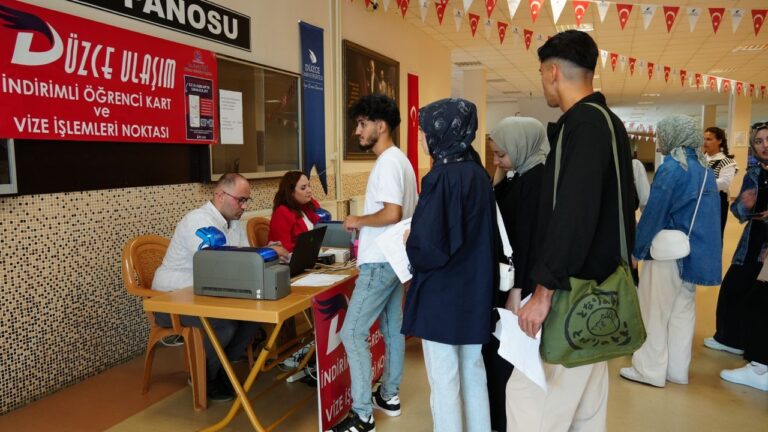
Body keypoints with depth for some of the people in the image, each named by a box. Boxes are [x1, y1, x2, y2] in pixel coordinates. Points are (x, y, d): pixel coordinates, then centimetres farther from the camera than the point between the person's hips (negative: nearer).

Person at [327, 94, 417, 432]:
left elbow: (392, 213, -28)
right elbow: (407, 212, 18)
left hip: (380, 262, -11)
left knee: (352, 333, -6)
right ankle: (389, 396, 31)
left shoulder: (387, 162, -18)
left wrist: (358, 221, -13)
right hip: (394, 258, 11)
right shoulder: (398, 160, 13)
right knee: (392, 328, 17)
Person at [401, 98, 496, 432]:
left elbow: (429, 246, -25)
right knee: (473, 371, 20)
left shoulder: (443, 176, -20)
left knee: (444, 380, 6)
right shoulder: (478, 173, 5)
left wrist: (406, 243, -5)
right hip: (475, 290, 8)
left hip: (442, 294, -8)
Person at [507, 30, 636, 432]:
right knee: (586, 396, 20)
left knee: (528, 393, -4)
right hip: (599, 286, 10)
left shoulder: (584, 123, -16)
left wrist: (544, 289, -22)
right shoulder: (608, 121, 14)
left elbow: (573, 213, -25)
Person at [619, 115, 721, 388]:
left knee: (654, 310, 2)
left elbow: (653, 212, -17)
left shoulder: (671, 168, -16)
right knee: (683, 309, 13)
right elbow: (710, 211, 13)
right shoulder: (704, 168, 9)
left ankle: (651, 369, 9)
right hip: (694, 250, 8)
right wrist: (702, 245, 20)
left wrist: (636, 248, -10)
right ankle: (677, 368, 21)